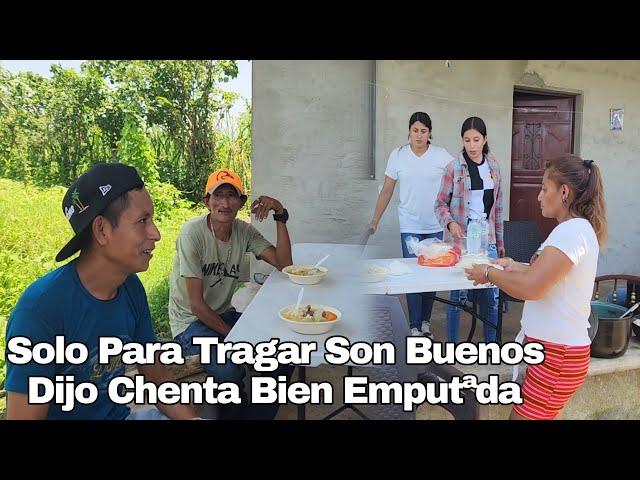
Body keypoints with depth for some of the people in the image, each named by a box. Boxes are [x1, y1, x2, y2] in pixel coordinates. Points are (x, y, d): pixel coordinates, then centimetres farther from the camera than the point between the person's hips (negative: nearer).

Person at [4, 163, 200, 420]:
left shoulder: (132, 288, -6)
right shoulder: (41, 307, -25)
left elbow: (157, 375, 2)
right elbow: (23, 414, -22)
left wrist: (191, 417, -15)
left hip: (116, 413, 5)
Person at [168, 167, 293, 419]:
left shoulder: (244, 231, -1)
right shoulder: (192, 233, -18)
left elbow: (284, 264, -13)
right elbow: (196, 304, -19)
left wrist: (280, 215, -18)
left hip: (224, 314, 6)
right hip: (190, 322, -6)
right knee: (230, 371, -32)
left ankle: (261, 414, 9)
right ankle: (233, 414, 2)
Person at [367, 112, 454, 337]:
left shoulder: (442, 155, -1)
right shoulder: (398, 155, 1)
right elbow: (386, 191, 5)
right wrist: (374, 221, 4)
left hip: (436, 226, 1)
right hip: (409, 226, -1)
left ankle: (426, 320, 24)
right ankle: (415, 325, 7)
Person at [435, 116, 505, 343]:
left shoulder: (494, 167, 8)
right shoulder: (454, 168, -5)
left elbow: (498, 206, 14)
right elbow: (441, 203, -1)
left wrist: (500, 241, 16)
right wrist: (450, 223, -21)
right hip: (461, 240, -4)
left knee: (491, 296, 9)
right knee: (458, 296, 3)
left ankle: (491, 344, 26)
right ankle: (451, 346, 18)